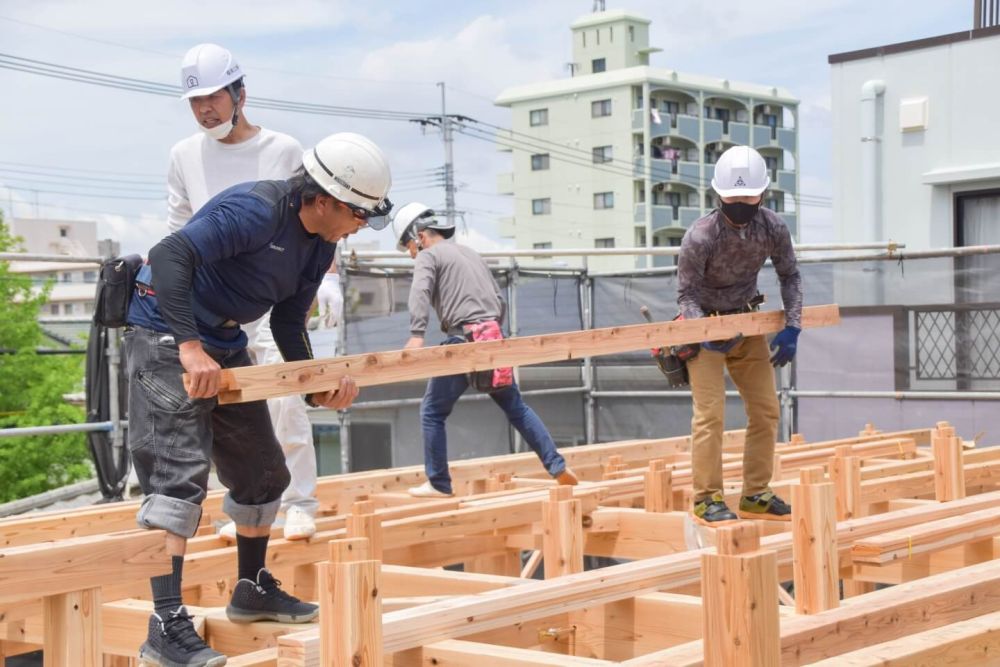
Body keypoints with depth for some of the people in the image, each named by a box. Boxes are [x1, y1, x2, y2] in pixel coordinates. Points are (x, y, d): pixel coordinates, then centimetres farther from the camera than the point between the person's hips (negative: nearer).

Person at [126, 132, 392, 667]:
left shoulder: (321, 245, 3)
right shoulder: (257, 210, -25)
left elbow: (287, 325, 10)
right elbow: (171, 255, -34)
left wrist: (318, 389, -5)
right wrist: (190, 347, -40)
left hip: (225, 343, 9)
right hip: (166, 331, -9)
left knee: (261, 472, 15)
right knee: (180, 471, -19)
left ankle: (253, 590, 34)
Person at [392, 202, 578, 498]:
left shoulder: (429, 256, 2)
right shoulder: (470, 253, 25)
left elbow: (420, 293, -18)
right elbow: (499, 299, 26)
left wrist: (416, 335, -30)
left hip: (463, 342, -7)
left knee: (432, 412, 4)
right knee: (516, 407, 16)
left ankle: (439, 484, 4)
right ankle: (558, 466, 12)